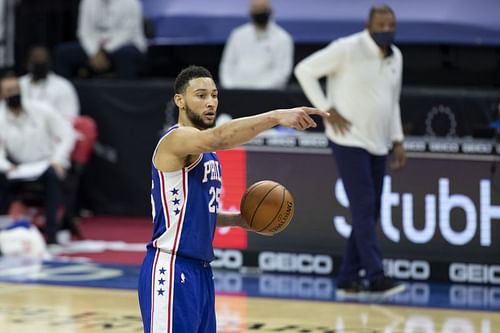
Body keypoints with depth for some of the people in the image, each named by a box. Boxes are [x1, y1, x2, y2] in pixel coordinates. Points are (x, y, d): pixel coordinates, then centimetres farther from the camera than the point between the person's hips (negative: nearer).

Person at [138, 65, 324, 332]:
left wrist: (238, 219, 10)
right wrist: (276, 117, -41)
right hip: (171, 270, -10)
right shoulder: (176, 139, -13)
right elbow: (219, 138, -35)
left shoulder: (207, 153, 16)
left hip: (200, 270, 10)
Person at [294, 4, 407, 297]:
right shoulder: (347, 50, -11)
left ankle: (349, 278, 14)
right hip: (350, 141, -7)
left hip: (378, 144, 7)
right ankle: (376, 277, -14)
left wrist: (398, 141, 14)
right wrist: (327, 110, -11)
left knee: (370, 212, 7)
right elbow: (305, 70, -8)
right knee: (364, 209, -12)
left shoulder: (396, 57, 10)